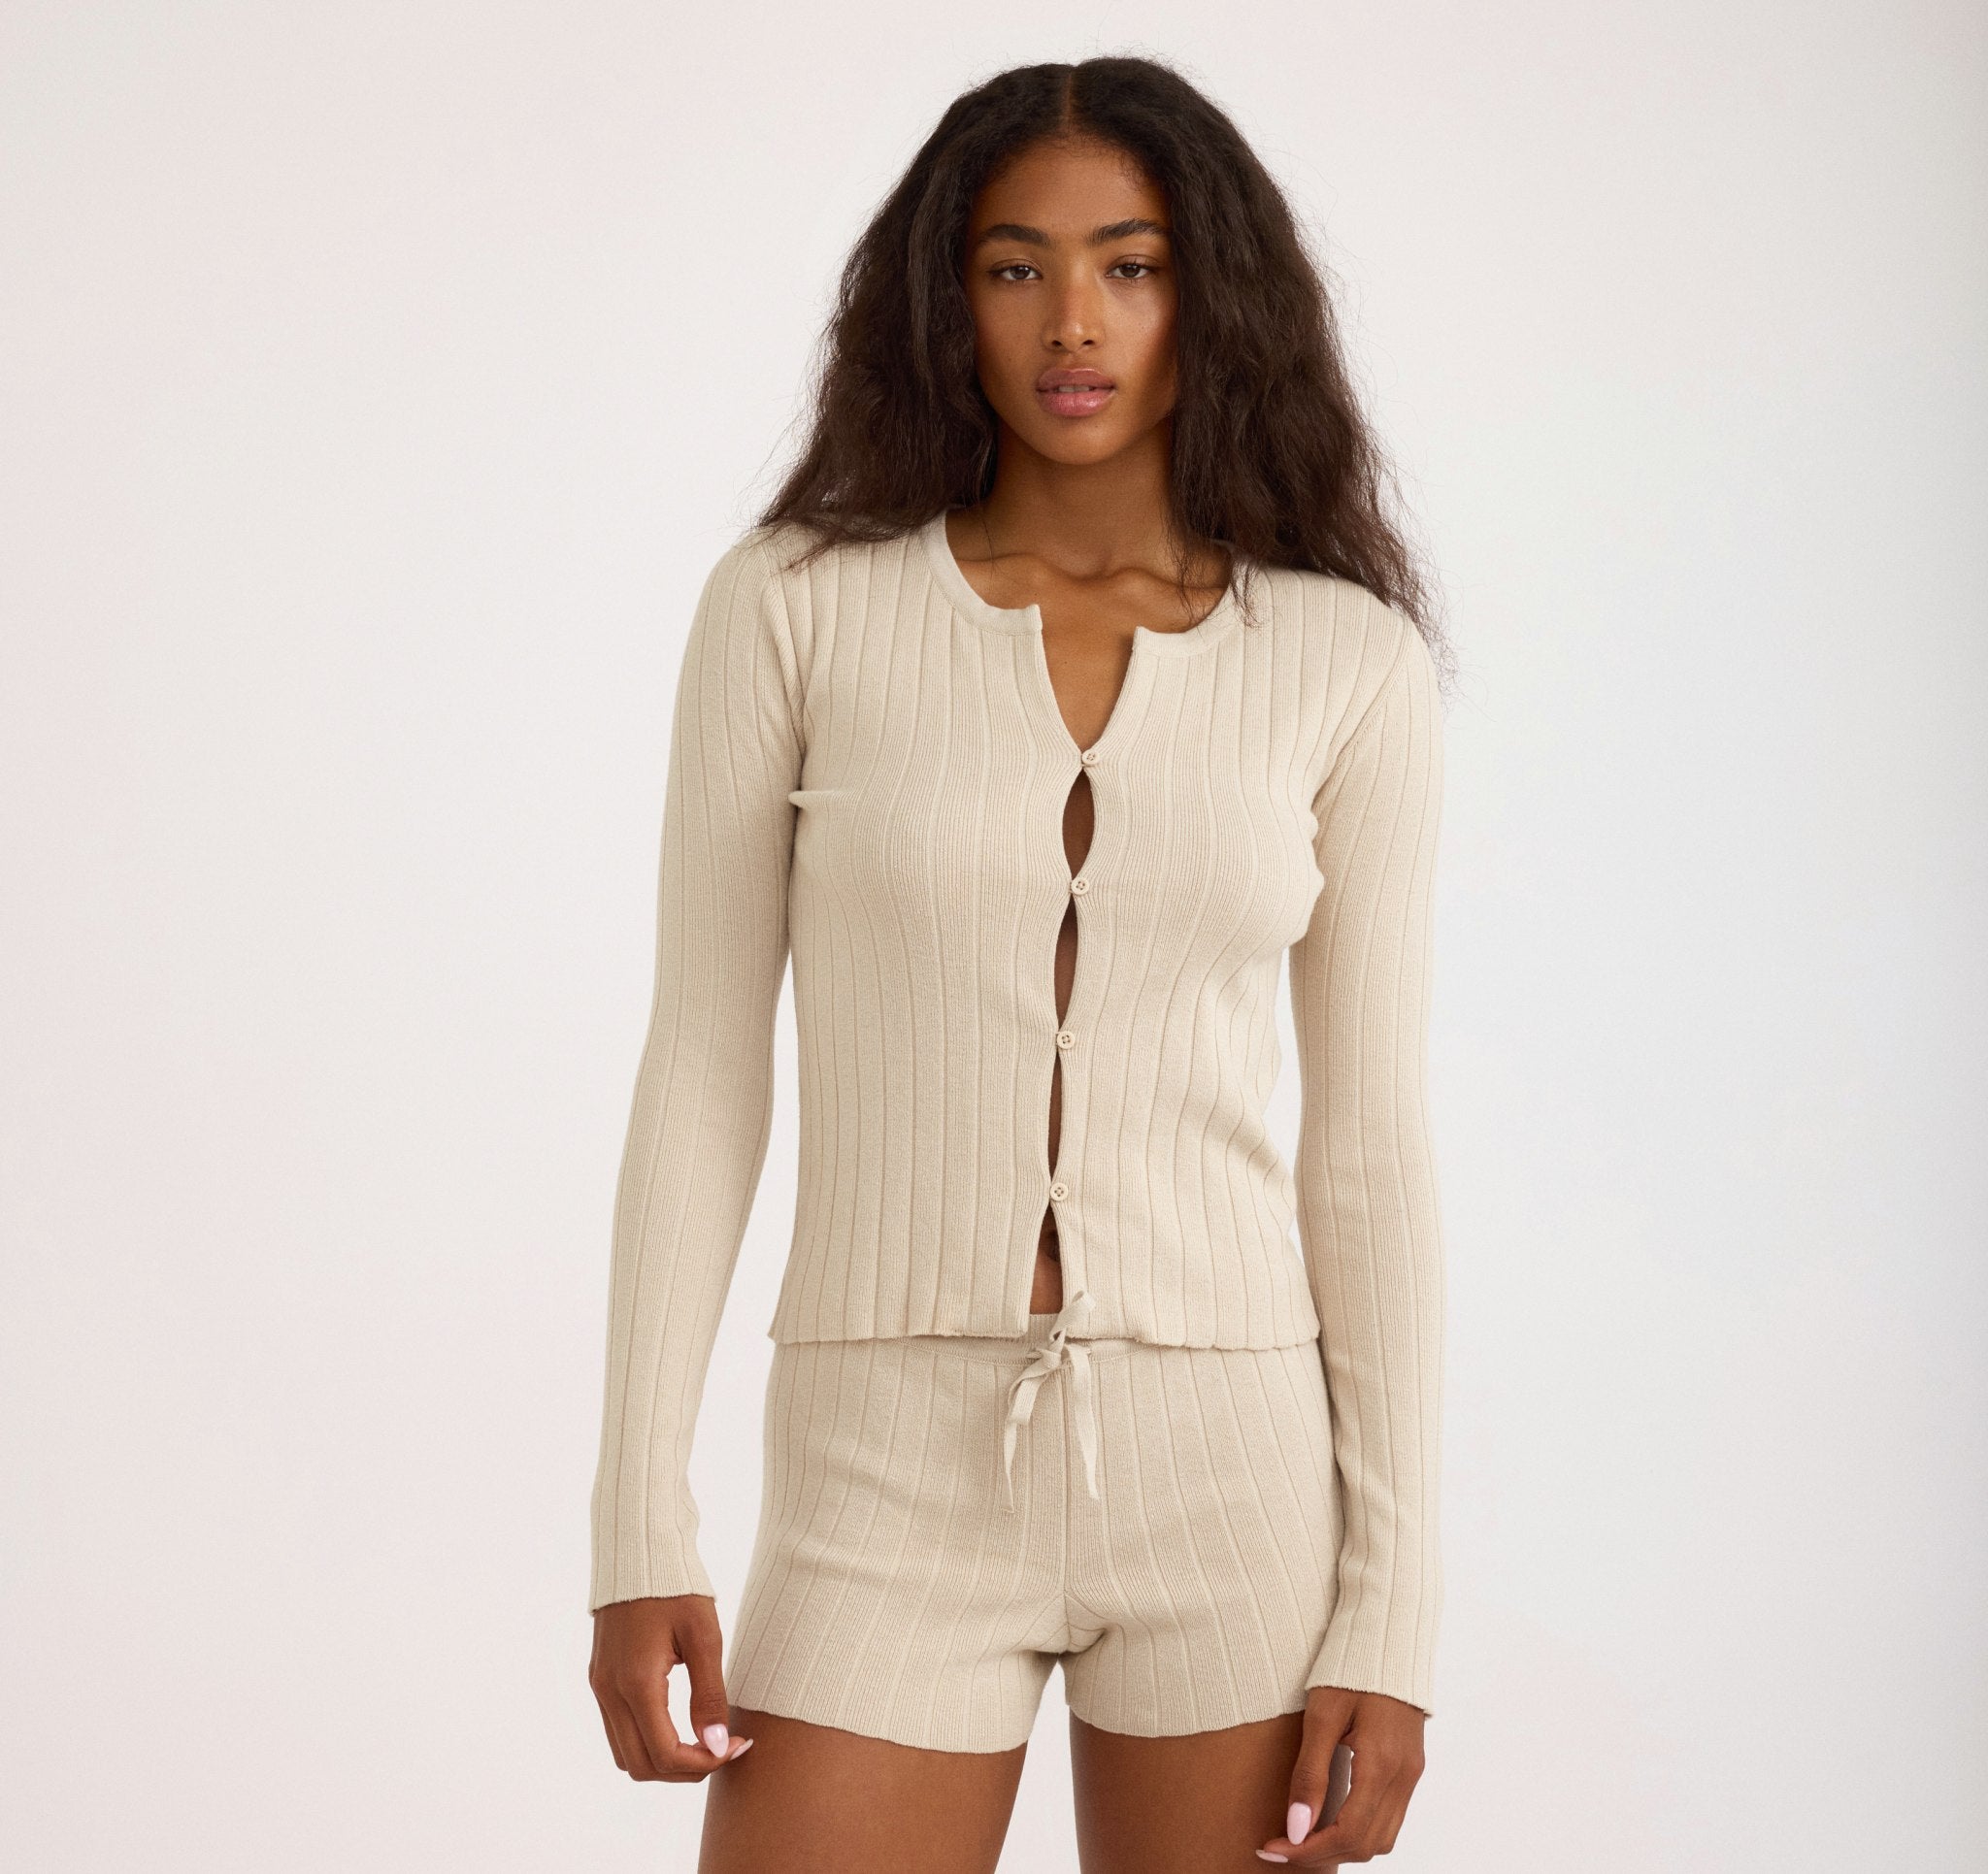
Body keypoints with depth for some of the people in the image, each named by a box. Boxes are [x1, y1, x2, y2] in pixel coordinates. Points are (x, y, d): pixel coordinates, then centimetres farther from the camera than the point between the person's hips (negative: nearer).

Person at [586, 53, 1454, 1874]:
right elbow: (705, 1069, 1)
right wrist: (639, 1526, -4)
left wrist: (1393, 1617, -2)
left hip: (1233, 1462, 1)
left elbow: (1370, 1141, 2)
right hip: (897, 1478, 0)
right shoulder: (797, 605, -1)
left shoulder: (1348, 661, 1)